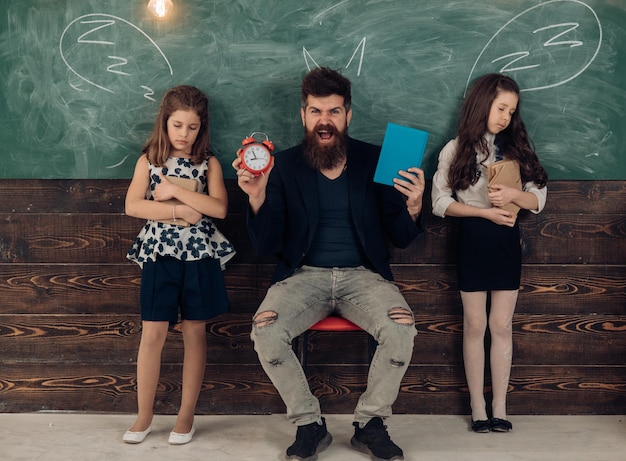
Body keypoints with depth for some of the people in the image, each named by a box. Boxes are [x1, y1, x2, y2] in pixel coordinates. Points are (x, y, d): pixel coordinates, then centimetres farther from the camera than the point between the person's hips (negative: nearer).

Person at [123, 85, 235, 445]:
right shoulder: (149, 160, 6)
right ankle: (144, 416, 11)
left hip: (199, 254, 0)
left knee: (195, 332, 5)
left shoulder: (208, 163, 5)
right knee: (153, 333, -1)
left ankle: (187, 415, 15)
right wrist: (181, 211, -13)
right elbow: (133, 206, -7)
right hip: (159, 253, 0)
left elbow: (219, 208, -9)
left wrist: (175, 191, -13)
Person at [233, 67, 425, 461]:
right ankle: (309, 425, -3)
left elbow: (401, 238, 4)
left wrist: (413, 205, -18)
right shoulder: (284, 166, 2)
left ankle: (371, 424, -3)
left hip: (363, 275, 0)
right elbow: (266, 245, -1)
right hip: (304, 276, 0)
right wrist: (257, 197, -19)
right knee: (265, 331, -28)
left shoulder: (375, 160, 3)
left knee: (402, 329, -29)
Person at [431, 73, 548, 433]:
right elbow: (441, 202, -6)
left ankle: (500, 408, 13)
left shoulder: (517, 147, 7)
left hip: (507, 241, 2)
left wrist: (513, 195, -18)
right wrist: (486, 212, -15)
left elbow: (539, 199, 3)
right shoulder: (456, 149, 0)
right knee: (475, 326, 4)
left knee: (502, 325, 5)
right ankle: (478, 408, 12)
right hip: (473, 240, -2)